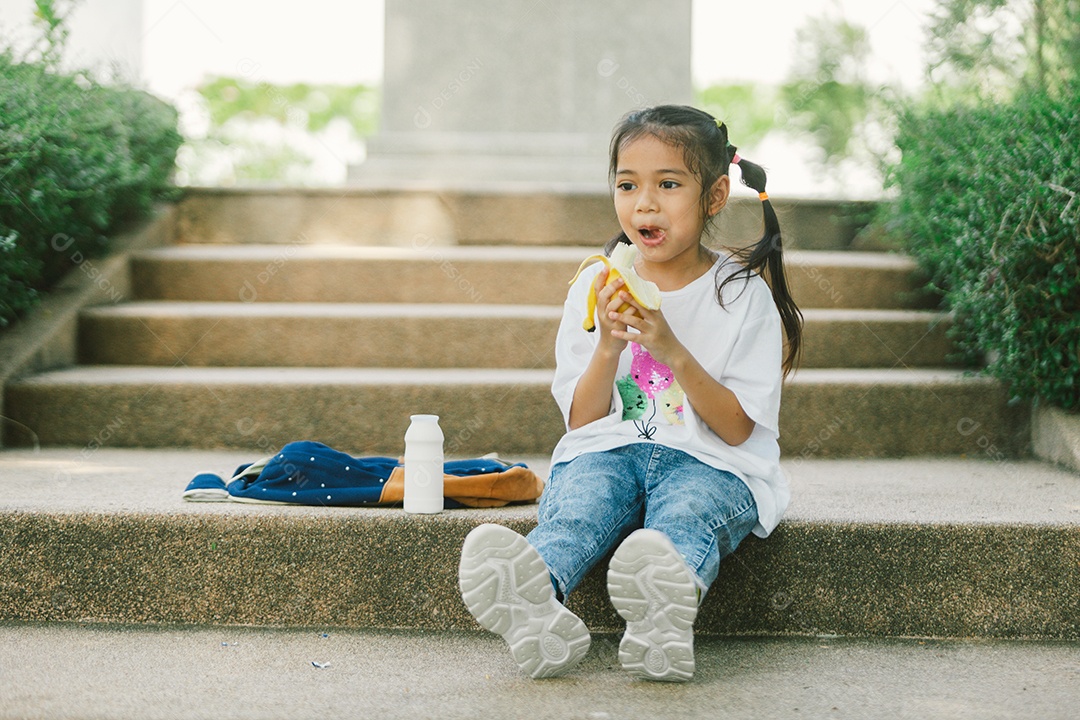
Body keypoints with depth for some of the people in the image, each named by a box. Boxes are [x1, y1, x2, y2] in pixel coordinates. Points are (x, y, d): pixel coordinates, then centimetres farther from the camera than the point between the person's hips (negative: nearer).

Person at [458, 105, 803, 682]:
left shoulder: (743, 294, 3)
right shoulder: (595, 288, 10)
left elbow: (737, 429, -3)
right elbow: (581, 420, 8)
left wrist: (673, 351, -17)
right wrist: (608, 345, -11)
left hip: (709, 461, -1)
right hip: (607, 450, 2)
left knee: (687, 511, -37)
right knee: (574, 509, -33)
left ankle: (665, 610, -68)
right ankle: (535, 605, -64)